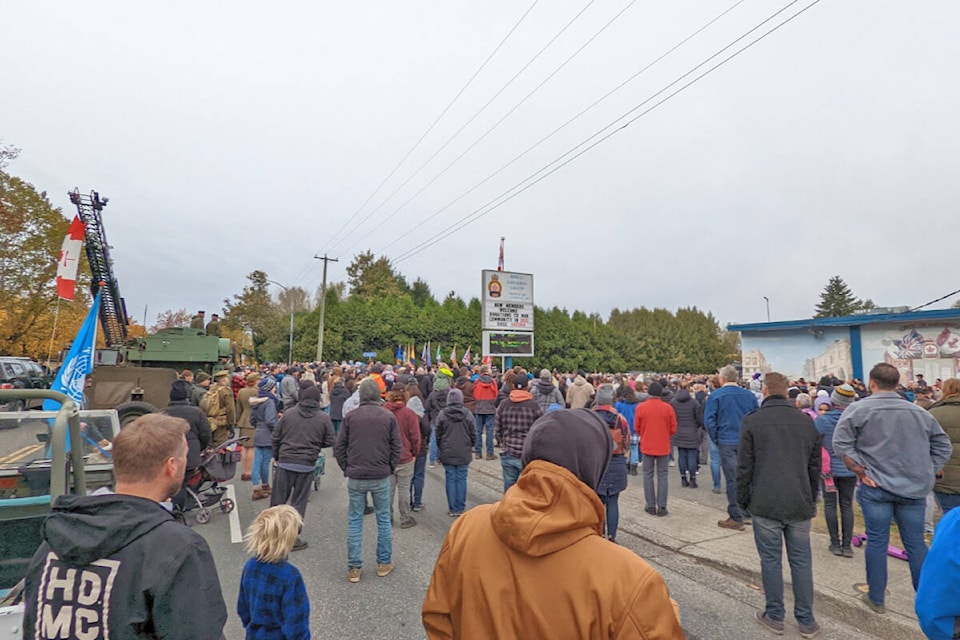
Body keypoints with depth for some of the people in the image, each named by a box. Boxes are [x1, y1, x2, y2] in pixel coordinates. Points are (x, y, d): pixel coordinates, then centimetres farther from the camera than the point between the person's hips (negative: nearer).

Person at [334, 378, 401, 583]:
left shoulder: (350, 416, -4)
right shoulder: (388, 417, -5)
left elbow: (339, 447, -1)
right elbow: (396, 447, -2)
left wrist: (347, 469, 11)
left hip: (355, 477, 1)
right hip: (381, 477, 0)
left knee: (354, 521, 12)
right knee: (383, 520, 13)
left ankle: (354, 568, 17)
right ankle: (384, 563, 22)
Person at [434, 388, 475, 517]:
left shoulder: (442, 414, -7)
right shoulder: (467, 414, -6)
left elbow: (438, 434, 0)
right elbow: (473, 433, 1)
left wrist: (441, 448, 15)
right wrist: (470, 446, 16)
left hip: (447, 453, 0)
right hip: (464, 453, 0)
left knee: (450, 479, 7)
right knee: (461, 479, 8)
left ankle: (453, 509, 12)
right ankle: (461, 509, 14)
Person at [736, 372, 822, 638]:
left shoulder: (752, 421, -8)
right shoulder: (806, 421, 5)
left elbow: (744, 466, -6)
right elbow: (815, 466, 10)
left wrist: (743, 500, 5)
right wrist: (811, 499, 20)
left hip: (765, 504, -3)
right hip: (800, 504, 4)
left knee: (771, 560, 8)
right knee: (801, 561, 12)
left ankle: (775, 616, 19)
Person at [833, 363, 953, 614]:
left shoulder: (858, 409, -9)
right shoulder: (919, 413, 5)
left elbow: (841, 444, -16)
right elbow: (943, 445, 11)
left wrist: (860, 471, -6)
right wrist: (927, 474, 14)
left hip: (875, 488, -3)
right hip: (914, 489, 3)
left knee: (877, 541, 7)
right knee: (916, 543, 13)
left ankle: (876, 598, 19)